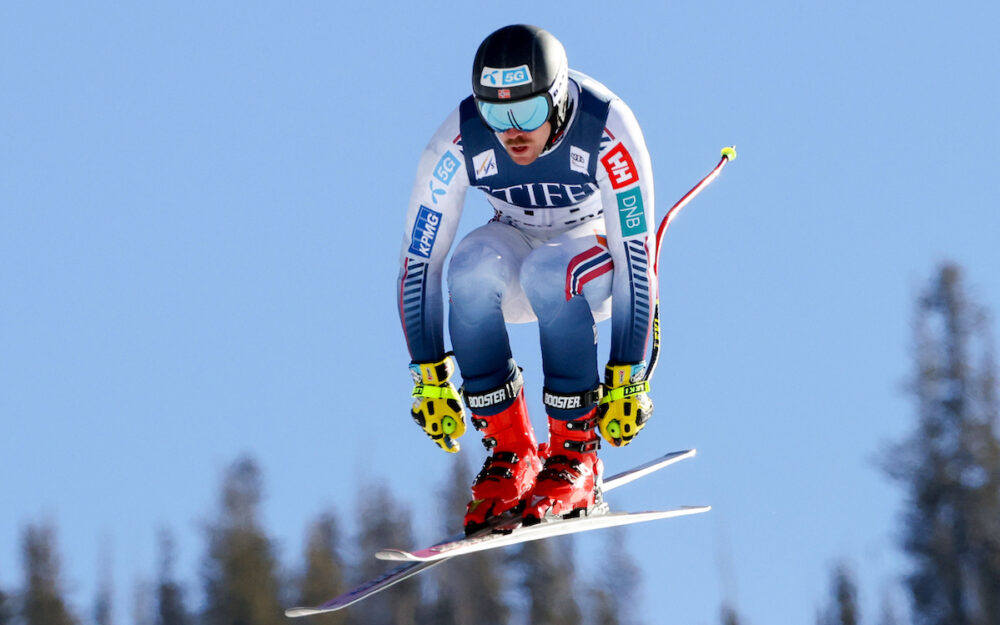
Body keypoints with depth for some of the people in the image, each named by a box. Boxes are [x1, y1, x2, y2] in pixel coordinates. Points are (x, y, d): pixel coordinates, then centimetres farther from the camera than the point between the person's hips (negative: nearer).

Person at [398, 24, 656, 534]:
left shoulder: (607, 132, -32)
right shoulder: (458, 144, -25)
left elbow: (637, 261, -30)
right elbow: (418, 263, -18)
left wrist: (626, 378, -31)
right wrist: (430, 378, -20)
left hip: (599, 255, -2)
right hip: (517, 244, 2)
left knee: (547, 272, -37)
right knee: (473, 267, -33)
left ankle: (576, 451, -23)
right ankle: (509, 448, -21)